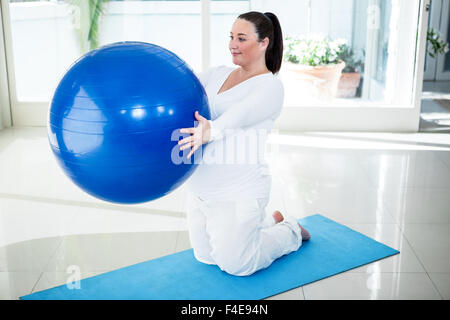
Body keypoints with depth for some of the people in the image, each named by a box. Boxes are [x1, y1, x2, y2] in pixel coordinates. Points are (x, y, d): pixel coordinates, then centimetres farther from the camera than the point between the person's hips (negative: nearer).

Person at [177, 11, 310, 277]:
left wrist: (213, 129, -54)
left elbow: (243, 112, -34)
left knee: (235, 266, 4)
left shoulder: (270, 86, -13)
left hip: (239, 192, -8)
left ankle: (290, 232, 29)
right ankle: (272, 222, 38)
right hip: (201, 190, 8)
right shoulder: (218, 75, 9)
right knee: (206, 258, 21)